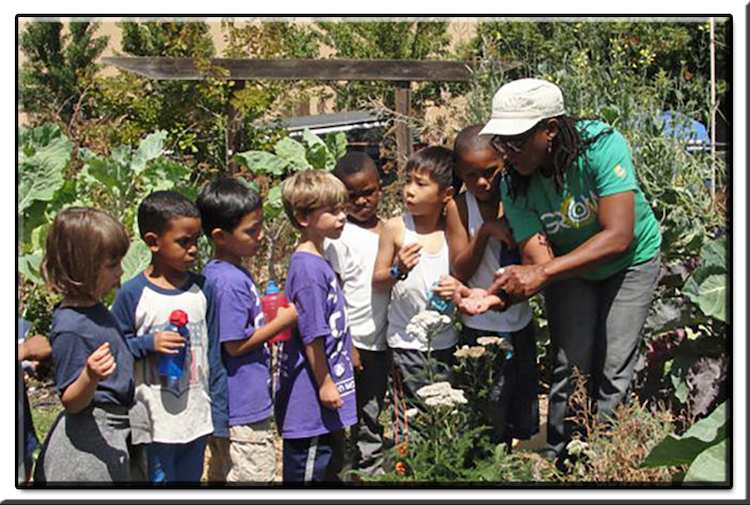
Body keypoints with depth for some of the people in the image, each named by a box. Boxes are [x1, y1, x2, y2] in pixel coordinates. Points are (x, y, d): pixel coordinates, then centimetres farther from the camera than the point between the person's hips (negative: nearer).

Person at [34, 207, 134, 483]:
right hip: (88, 439, -10)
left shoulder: (95, 309, 6)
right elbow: (72, 402, -18)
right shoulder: (70, 327, -22)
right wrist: (90, 377, -36)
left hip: (112, 435, 10)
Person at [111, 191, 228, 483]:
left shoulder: (203, 289, 2)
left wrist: (220, 418, 7)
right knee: (161, 478, 5)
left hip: (198, 417, 4)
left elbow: (214, 355, 6)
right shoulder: (133, 294, -9)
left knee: (191, 477, 16)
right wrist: (148, 343, -21)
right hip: (156, 423, -4)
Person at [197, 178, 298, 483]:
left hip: (225, 402, 10)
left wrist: (268, 318, 7)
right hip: (245, 404, -10)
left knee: (221, 473, 20)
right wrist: (282, 321, -14)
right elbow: (235, 344, -21)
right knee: (254, 475, 1)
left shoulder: (217, 273, 7)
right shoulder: (231, 281, -23)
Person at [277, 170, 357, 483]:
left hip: (326, 400, 10)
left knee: (331, 468, 20)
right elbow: (311, 335, -22)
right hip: (311, 401, -10)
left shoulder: (319, 263, 11)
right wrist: (325, 384, -16)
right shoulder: (307, 269, -21)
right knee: (309, 472, 2)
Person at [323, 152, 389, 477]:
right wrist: (345, 346, -15)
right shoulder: (340, 237, -12)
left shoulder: (386, 229, 8)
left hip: (382, 341, 7)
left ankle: (373, 470, 30)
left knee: (374, 416, 18)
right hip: (355, 344, -6)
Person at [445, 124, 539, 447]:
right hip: (482, 326, -4)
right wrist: (486, 231, -23)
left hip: (520, 320, 4)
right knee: (492, 418, -2)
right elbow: (460, 271, -12)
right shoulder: (459, 207, -9)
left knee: (524, 421, 15)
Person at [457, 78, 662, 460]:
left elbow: (618, 238, -38)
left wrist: (541, 273, -45)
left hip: (632, 261, -2)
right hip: (568, 267, 2)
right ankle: (557, 461, 10)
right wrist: (495, 296, -46)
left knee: (613, 370, -6)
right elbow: (539, 261, -25)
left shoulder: (602, 145, -33)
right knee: (570, 365, -7)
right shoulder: (515, 185, -21)